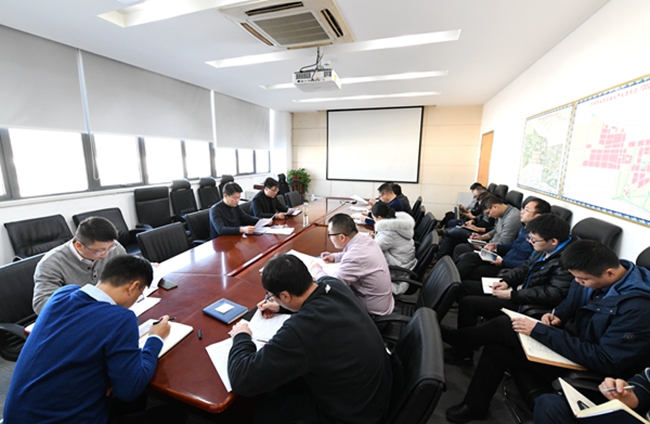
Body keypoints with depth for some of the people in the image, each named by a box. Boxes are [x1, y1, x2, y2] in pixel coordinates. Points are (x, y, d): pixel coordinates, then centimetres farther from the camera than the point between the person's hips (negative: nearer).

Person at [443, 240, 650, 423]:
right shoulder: (599, 274, -6)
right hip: (572, 338, 8)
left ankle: (449, 337, 9)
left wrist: (540, 331, -31)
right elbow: (569, 304, 13)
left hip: (586, 367, -8)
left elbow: (606, 362, -31)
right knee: (496, 349, -7)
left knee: (503, 326, -17)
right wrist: (556, 315, -9)